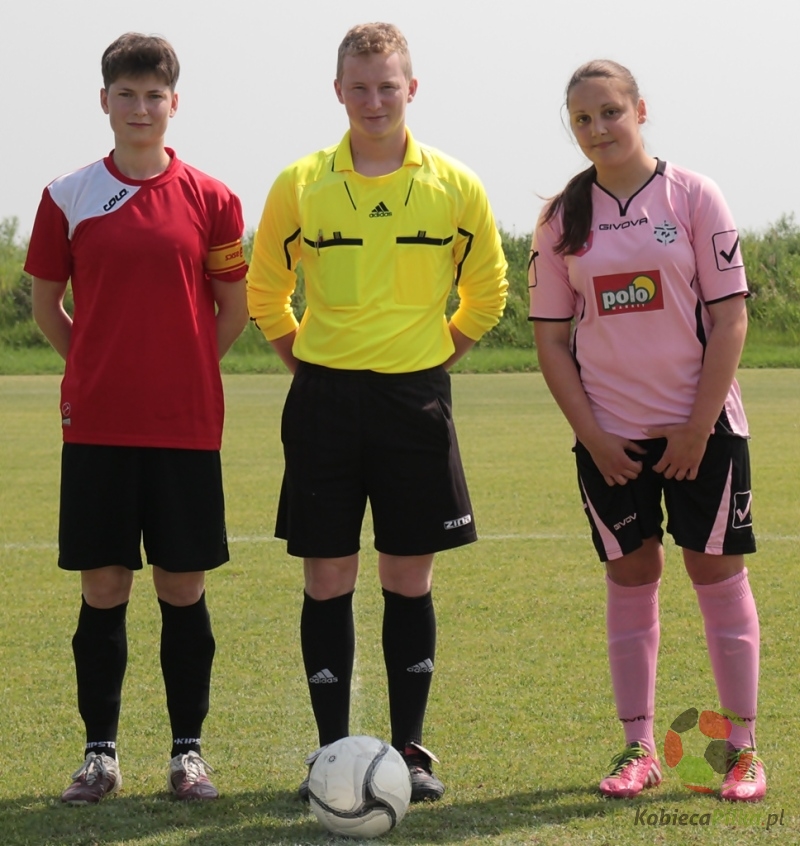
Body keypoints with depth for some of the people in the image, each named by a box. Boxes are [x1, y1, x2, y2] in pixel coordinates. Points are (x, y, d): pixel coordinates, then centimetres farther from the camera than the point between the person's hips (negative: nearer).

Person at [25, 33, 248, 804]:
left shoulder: (211, 200, 2)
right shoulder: (68, 197, 3)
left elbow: (234, 310, 10)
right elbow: (46, 303, 11)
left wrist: (180, 371, 8)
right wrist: (103, 367, 9)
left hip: (186, 425, 0)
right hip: (96, 424, 0)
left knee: (184, 589, 4)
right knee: (102, 588, 3)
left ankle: (188, 750, 13)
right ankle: (100, 751, 13)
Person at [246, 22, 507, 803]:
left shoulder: (454, 187, 1)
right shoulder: (299, 185, 1)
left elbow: (486, 292, 13)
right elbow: (265, 293, 12)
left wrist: (433, 358, 6)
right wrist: (308, 366, 5)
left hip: (415, 398, 0)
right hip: (324, 400, 0)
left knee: (409, 579, 4)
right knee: (327, 577, 1)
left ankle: (409, 748, 14)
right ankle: (332, 751, 9)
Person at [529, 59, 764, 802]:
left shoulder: (692, 197, -4)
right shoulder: (564, 218, 2)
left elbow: (729, 319, -6)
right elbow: (551, 339, 4)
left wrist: (698, 428, -10)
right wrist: (591, 436, -4)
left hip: (700, 427, -2)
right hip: (610, 435, 2)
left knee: (718, 572, 1)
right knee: (630, 580, 6)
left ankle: (742, 749, 8)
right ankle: (637, 748, 14)